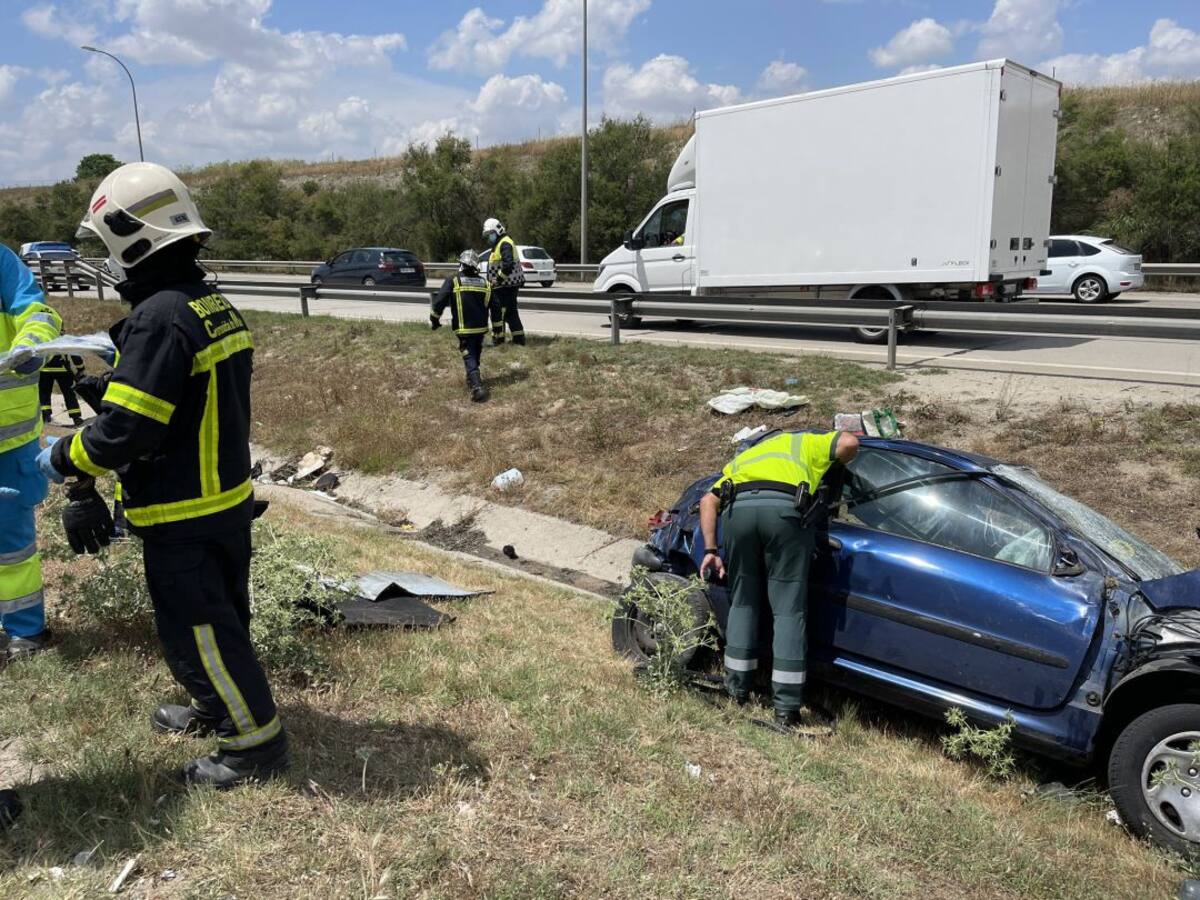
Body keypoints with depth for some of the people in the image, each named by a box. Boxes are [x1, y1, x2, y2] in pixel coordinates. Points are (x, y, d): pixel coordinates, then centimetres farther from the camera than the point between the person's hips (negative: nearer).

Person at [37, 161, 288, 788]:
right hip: (229, 497, 9)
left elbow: (125, 430, -25)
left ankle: (257, 743, 16)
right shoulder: (213, 305, 7)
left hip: (184, 514, -9)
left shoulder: (160, 318, -23)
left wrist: (63, 460, -5)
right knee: (219, 614, 23)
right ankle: (218, 709, 43)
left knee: (195, 630, 4)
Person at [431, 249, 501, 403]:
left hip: (464, 329, -4)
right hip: (481, 328, 4)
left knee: (469, 358, -5)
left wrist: (434, 320, 4)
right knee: (476, 355, 24)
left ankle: (477, 387, -22)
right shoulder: (485, 284, 5)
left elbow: (439, 302, -12)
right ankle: (472, 379, 41)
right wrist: (498, 330, 13)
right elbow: (495, 308, 6)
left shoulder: (453, 282, -7)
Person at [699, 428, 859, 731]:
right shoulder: (806, 443, 34)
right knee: (789, 609, 3)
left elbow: (709, 501, 24)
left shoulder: (744, 457, 40)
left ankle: (737, 688, 23)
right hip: (786, 507, -2)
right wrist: (835, 467, 35)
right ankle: (786, 708, 3)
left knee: (743, 601, 18)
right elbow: (849, 442, 14)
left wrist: (711, 550, 18)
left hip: (738, 507, 3)